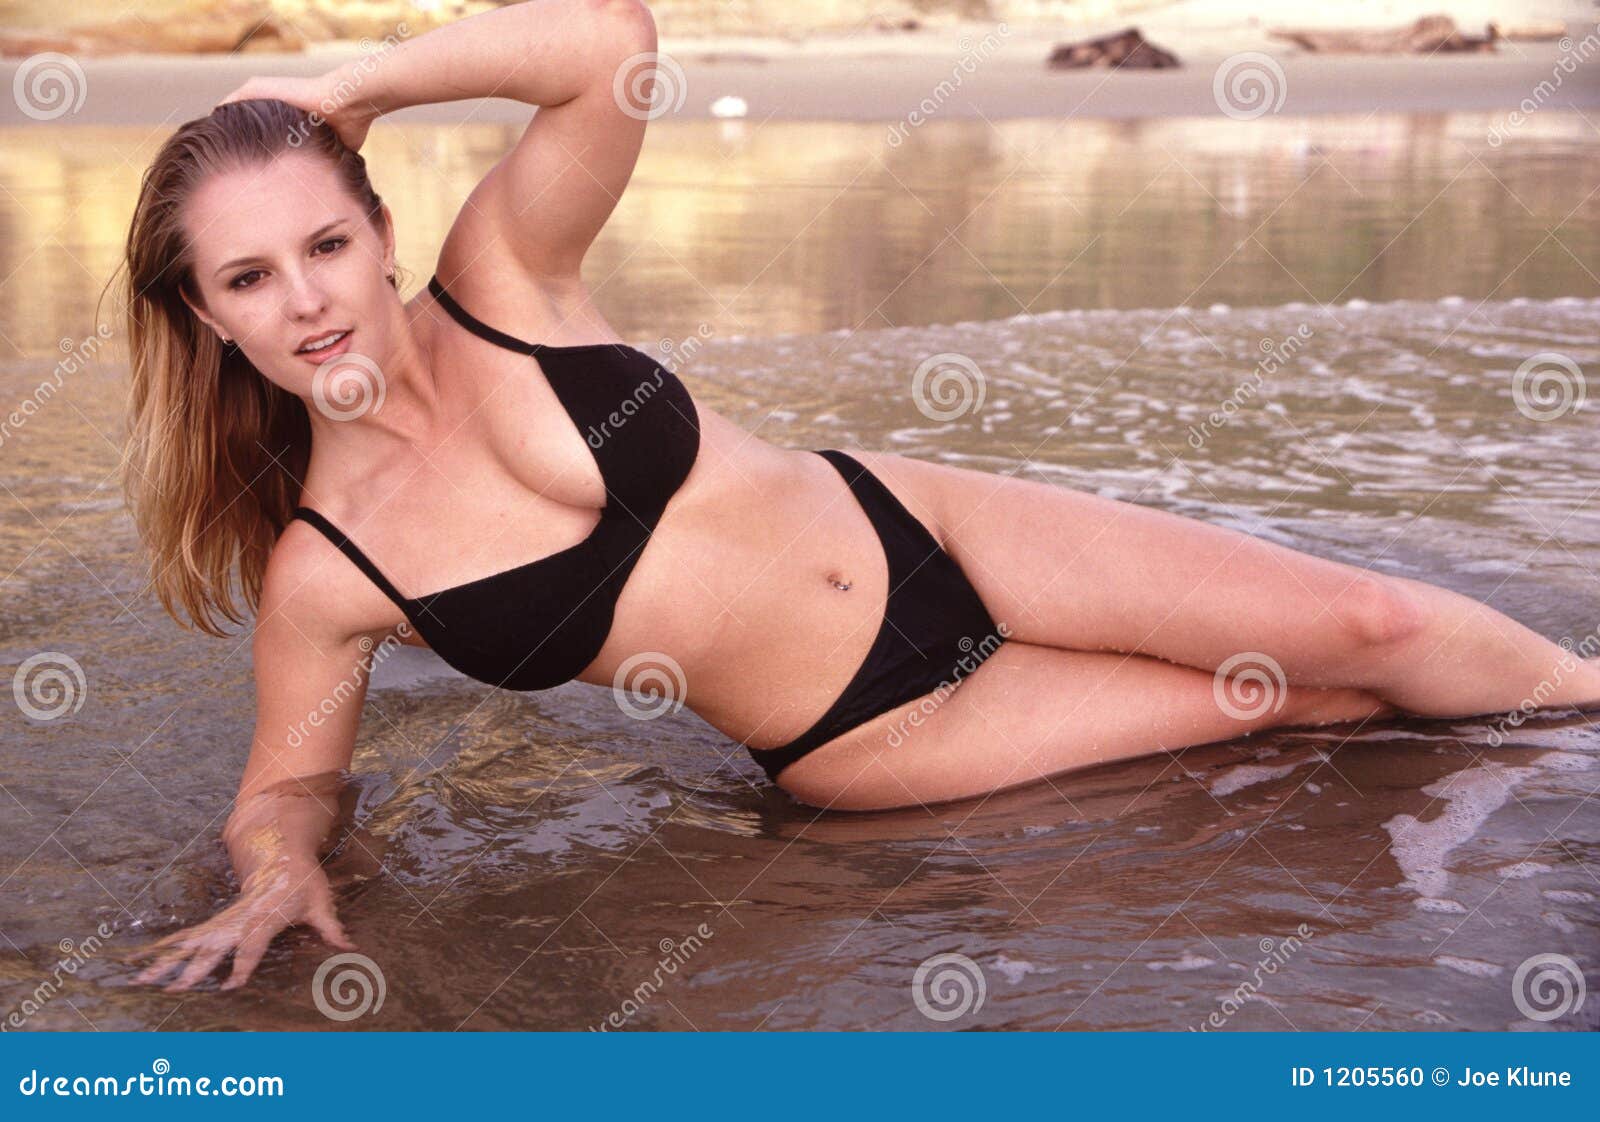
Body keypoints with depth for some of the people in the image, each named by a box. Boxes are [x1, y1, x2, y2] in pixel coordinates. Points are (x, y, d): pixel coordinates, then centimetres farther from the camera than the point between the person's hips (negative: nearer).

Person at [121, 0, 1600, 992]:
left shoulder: (498, 280, -14)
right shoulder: (321, 570, -15)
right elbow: (286, 783, -1)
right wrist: (281, 867, -24)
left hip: (910, 531, 2)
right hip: (865, 736, -1)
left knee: (1368, 621, 3)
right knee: (1283, 703, 3)